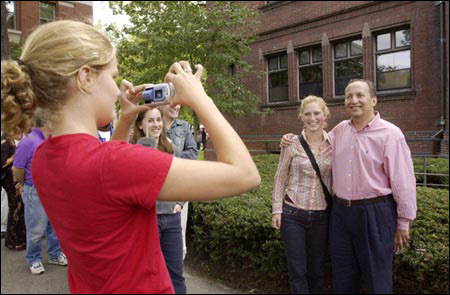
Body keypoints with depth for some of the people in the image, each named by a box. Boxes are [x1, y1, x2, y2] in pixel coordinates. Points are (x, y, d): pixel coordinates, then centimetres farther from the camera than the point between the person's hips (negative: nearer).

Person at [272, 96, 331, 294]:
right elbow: (280, 177, 0)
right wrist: (276, 209, -3)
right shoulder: (292, 144, -6)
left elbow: (335, 179, 8)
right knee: (297, 272, 5)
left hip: (321, 216, 2)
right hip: (293, 214, -2)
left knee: (316, 271, 15)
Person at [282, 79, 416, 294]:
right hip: (341, 211, 5)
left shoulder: (390, 134, -10)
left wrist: (403, 224, -7)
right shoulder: (339, 130, 6)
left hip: (375, 214, -5)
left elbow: (403, 182, -9)